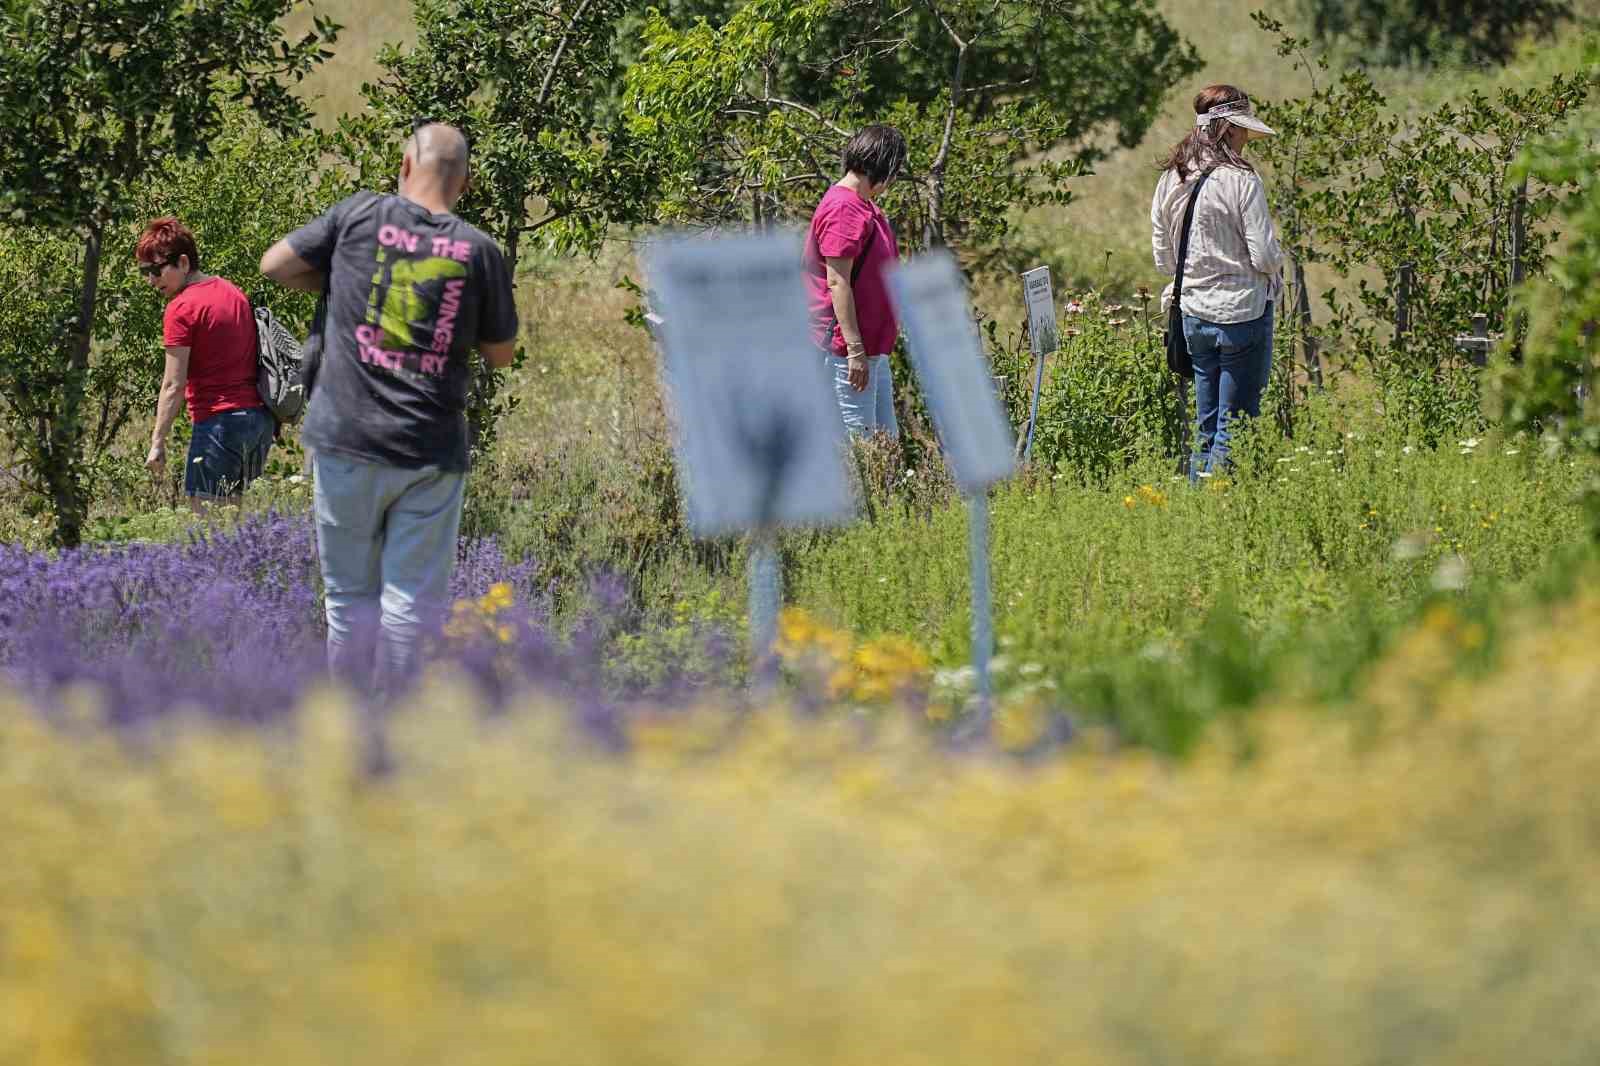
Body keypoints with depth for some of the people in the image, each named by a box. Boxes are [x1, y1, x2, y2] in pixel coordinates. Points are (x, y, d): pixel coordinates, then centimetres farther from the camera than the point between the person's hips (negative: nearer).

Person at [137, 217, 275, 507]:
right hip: (261, 416, 8)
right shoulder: (234, 293, 15)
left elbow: (173, 386, -11)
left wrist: (158, 443, -7)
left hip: (220, 420, -8)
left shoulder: (181, 309, -10)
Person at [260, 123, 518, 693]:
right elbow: (502, 352, 10)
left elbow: (275, 264, 5)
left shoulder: (362, 214, -2)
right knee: (414, 600, 3)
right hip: (433, 451, 0)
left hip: (347, 439, 0)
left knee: (351, 594, 9)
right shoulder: (480, 251, -1)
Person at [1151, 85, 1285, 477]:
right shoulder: (1241, 181, -15)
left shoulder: (1170, 181, 6)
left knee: (1206, 425, 14)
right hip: (1242, 312, -6)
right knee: (1235, 424, -2)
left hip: (1194, 315, 6)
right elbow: (1266, 257, -15)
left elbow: (1164, 260, 12)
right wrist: (1277, 257, 6)